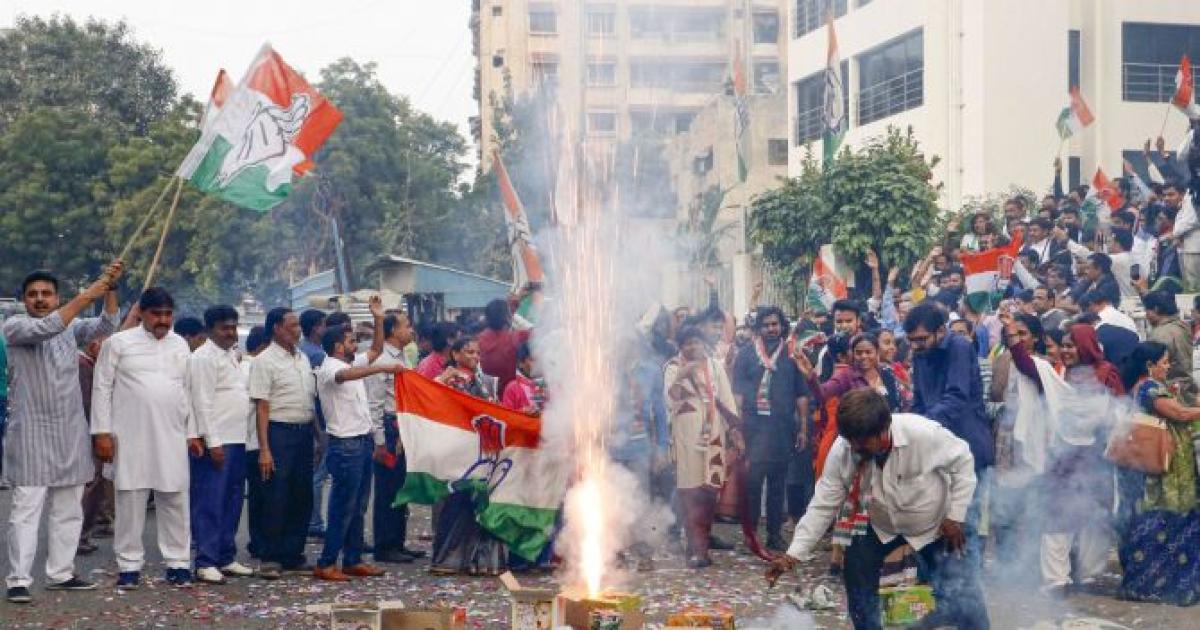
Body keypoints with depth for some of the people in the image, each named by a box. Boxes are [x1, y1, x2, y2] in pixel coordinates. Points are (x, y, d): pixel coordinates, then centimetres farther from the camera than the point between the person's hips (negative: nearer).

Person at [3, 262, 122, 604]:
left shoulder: (72, 327, 11)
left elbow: (107, 325, -2)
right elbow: (45, 329, -22)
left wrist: (110, 288, -16)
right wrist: (86, 296, -26)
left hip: (70, 434, 5)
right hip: (32, 433, -5)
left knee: (69, 509, 10)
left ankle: (60, 573, 18)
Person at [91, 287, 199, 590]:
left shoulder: (180, 345, 12)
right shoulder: (119, 343, 0)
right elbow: (102, 387, -1)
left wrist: (193, 433, 11)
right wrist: (102, 432, -7)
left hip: (172, 438, 3)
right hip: (130, 437, -3)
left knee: (175, 501, 4)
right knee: (130, 500, 1)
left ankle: (178, 563, 10)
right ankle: (129, 565, 9)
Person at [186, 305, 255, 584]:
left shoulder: (231, 355, 18)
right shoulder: (204, 357, -9)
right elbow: (202, 402, -15)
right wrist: (213, 443, -19)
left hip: (237, 440, 9)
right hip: (216, 442, -9)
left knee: (232, 502, 13)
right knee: (210, 503, -5)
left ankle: (226, 558, 20)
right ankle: (206, 563, -2)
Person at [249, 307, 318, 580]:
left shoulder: (303, 358, 15)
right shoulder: (265, 361, -6)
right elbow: (261, 407, -11)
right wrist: (264, 449, -16)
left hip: (305, 432, 7)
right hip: (279, 432, -7)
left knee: (302, 497, 9)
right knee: (276, 498, -4)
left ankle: (293, 555, 18)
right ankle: (271, 558, 5)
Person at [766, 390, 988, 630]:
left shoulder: (924, 433, -34)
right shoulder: (842, 451, -25)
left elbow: (963, 462, -17)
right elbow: (823, 505, -19)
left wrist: (956, 515, -18)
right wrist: (794, 554, -26)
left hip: (935, 524, -3)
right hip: (881, 526, 3)